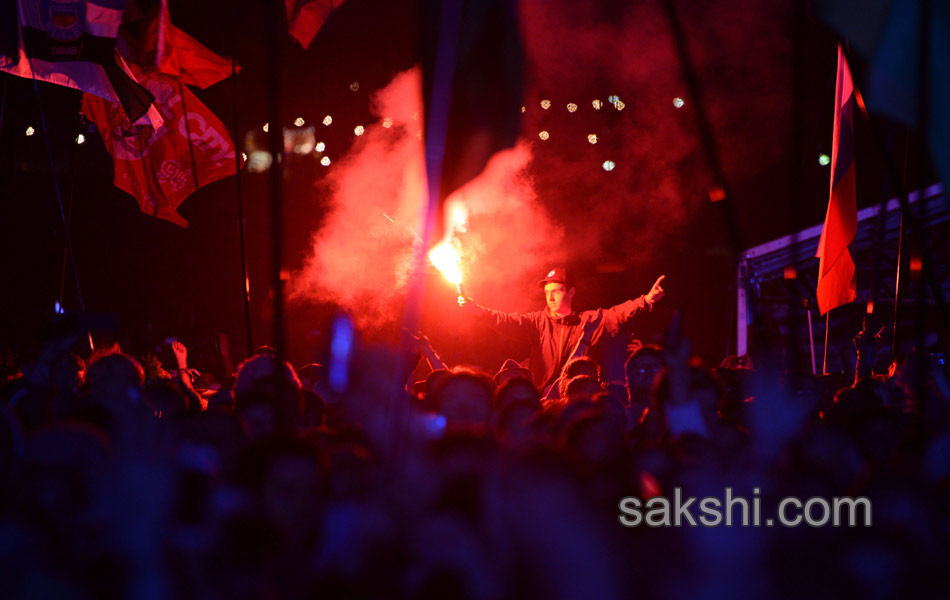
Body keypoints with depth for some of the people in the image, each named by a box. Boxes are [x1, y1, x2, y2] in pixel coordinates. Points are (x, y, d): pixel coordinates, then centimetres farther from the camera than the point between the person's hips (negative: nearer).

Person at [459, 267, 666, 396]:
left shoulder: (587, 322, 4)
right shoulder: (538, 322, 7)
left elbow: (617, 314, -5)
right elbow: (507, 322, -2)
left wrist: (645, 301, -20)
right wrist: (475, 309, -15)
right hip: (540, 398, 1)